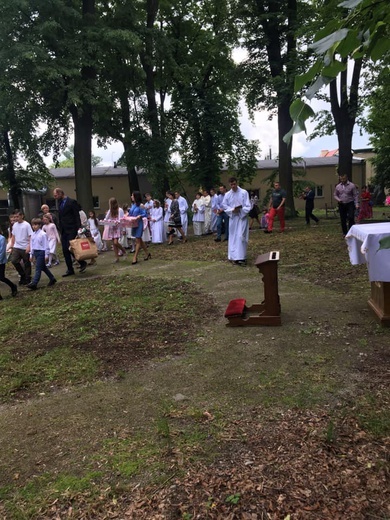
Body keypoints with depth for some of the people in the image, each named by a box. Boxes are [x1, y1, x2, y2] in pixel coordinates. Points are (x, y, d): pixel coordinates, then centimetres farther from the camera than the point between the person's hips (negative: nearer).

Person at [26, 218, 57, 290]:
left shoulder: (43, 234, -12)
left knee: (38, 268, -8)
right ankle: (52, 279, 28)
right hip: (35, 252, 8)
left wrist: (46, 255, -11)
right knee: (43, 267, 15)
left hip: (41, 252, -8)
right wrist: (31, 254, 17)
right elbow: (31, 245, 17)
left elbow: (46, 245, -11)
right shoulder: (33, 235, 10)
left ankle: (34, 283, -10)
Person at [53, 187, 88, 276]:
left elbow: (77, 216, -12)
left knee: (70, 248, -12)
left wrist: (78, 228, -19)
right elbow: (60, 217, 19)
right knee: (65, 251, 5)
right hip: (63, 231, 8)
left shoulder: (72, 202, -7)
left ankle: (82, 263, 7)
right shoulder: (59, 203, 16)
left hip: (71, 230, -8)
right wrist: (60, 229, 13)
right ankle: (70, 270, 12)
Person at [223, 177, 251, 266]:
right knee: (233, 238, 7)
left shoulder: (244, 192, -5)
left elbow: (248, 206, -6)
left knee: (241, 237, -10)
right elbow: (225, 205, 7)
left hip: (242, 217, -3)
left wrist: (240, 210, -22)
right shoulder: (227, 194, 5)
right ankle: (234, 256, 17)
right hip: (232, 218, 4)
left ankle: (241, 257, -10)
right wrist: (232, 210, -11)